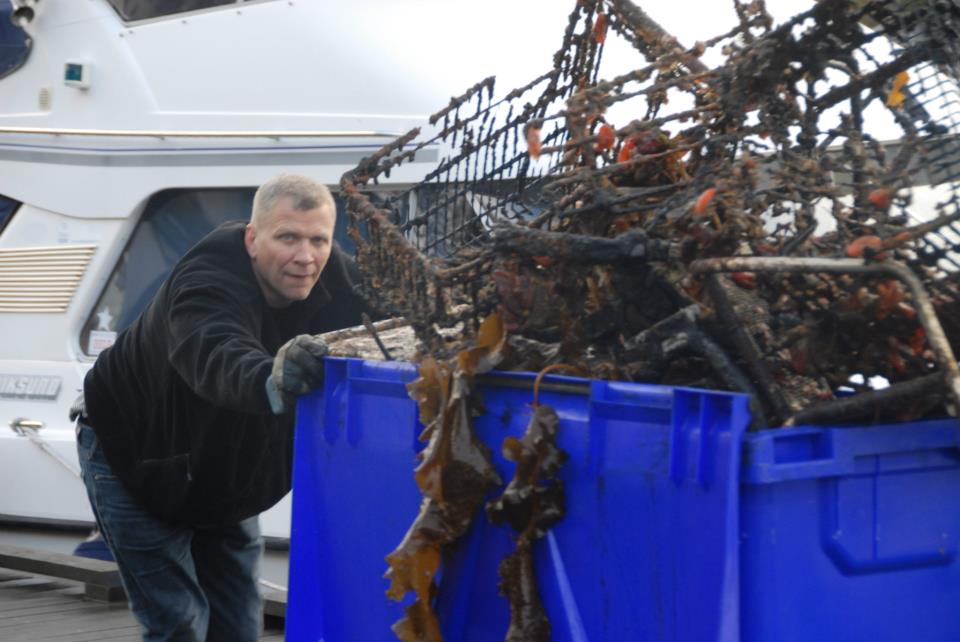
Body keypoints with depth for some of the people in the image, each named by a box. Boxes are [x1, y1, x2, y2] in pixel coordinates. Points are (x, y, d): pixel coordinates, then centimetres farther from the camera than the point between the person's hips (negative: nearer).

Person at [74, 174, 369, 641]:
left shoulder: (334, 280, -17)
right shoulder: (208, 283, -39)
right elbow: (217, 358, -58)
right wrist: (271, 382, -80)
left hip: (225, 472, 6)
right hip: (132, 457, -6)